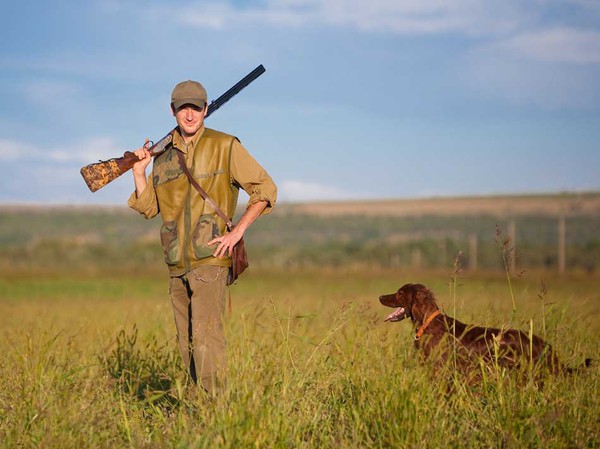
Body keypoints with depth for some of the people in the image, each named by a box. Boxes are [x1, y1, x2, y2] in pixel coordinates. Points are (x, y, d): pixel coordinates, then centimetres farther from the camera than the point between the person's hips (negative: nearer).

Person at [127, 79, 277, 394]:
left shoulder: (225, 147, -3)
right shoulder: (164, 154, 13)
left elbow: (265, 189, -2)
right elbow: (148, 207, 15)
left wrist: (238, 230, -10)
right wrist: (138, 173, 0)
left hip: (210, 258, -6)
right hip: (177, 265, 6)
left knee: (206, 335, -17)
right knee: (187, 341, 10)